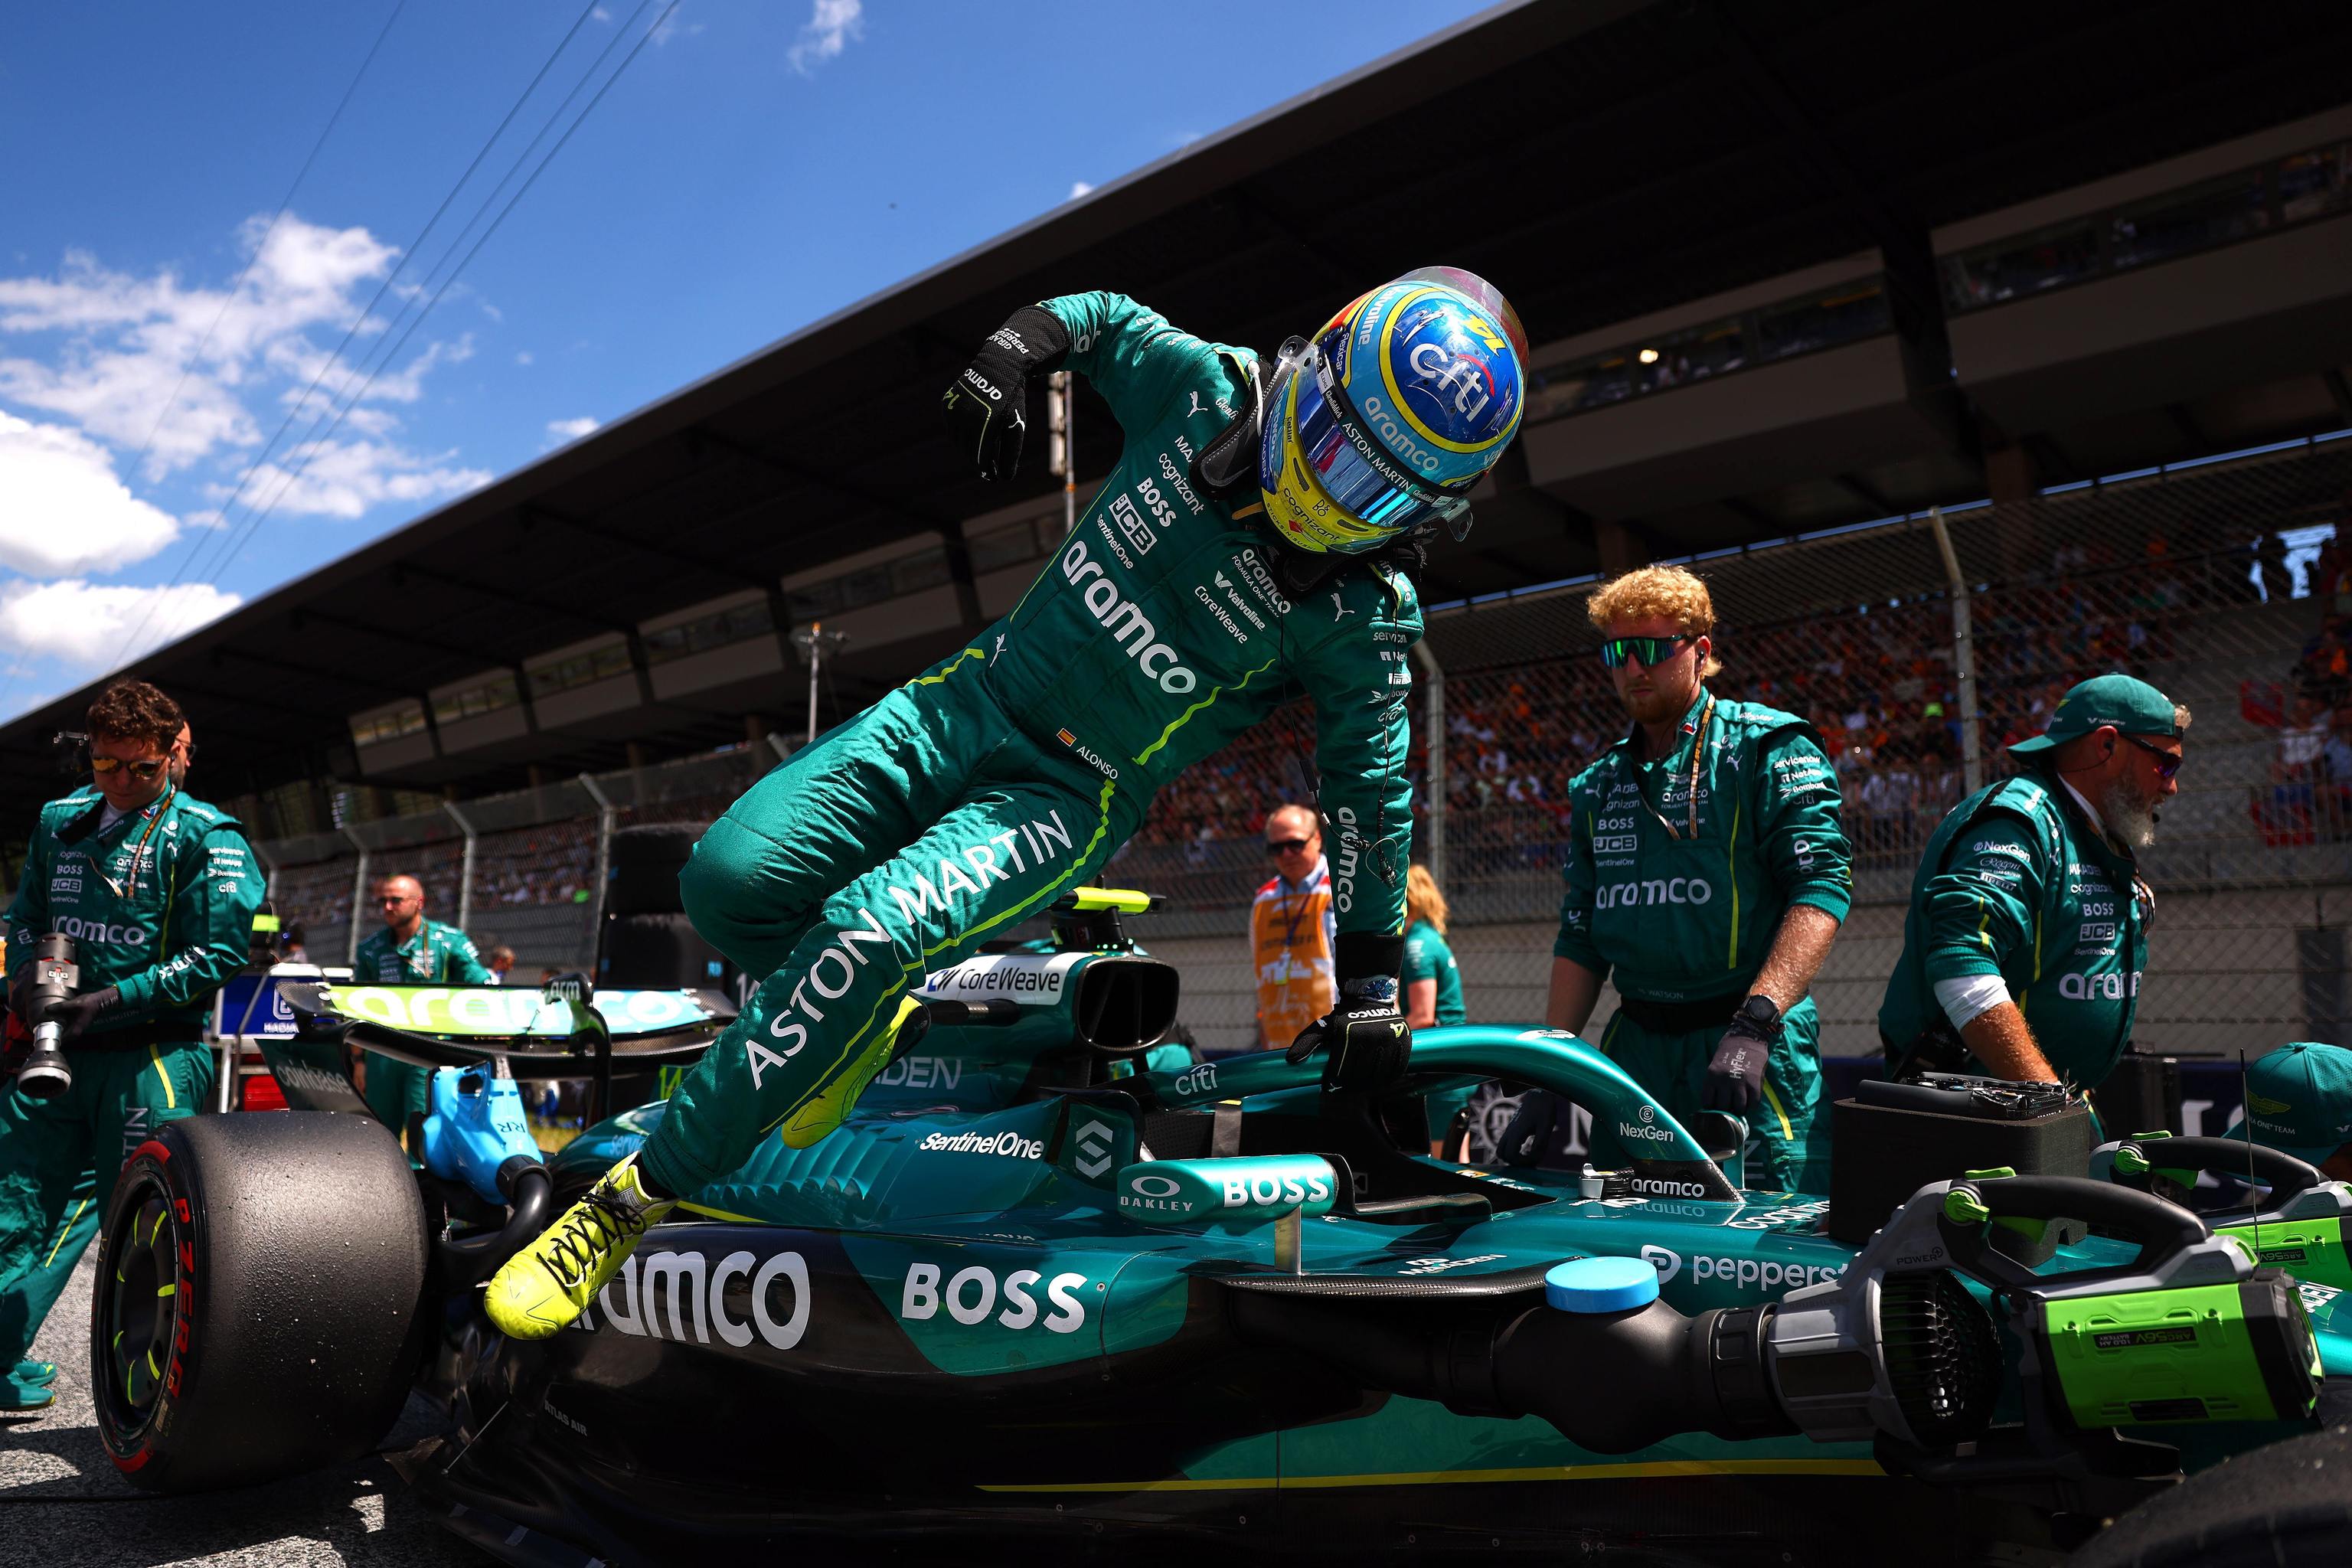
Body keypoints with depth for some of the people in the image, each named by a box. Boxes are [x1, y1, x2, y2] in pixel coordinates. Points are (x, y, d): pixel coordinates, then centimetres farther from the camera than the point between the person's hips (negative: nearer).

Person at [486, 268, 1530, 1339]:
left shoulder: (1361, 614, -10)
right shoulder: (1209, 387, -3)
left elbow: (1373, 790, -2)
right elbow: (1103, 316, 16)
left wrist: (1369, 985, 0)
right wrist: (1017, 346, -5)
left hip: (1070, 798, -4)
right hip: (966, 699, 5)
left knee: (871, 934, -29)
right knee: (729, 880, -12)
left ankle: (635, 1202, -11)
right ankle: (869, 1021, 21)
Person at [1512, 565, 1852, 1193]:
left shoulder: (1767, 748, -1)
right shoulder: (1597, 786, 16)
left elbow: (1823, 884, -13)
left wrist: (1755, 1023, -25)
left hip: (1758, 1046, -5)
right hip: (1634, 1047, 6)